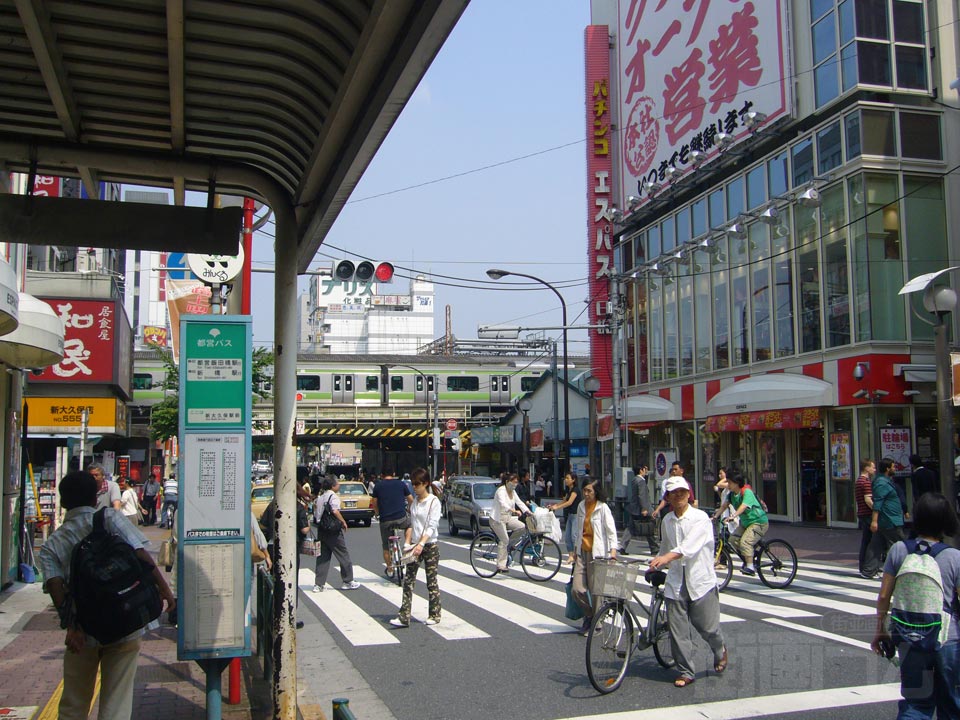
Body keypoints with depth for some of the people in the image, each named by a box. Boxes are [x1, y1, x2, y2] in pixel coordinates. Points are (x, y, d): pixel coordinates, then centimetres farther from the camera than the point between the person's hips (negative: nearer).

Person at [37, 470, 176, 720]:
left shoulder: (52, 545, 7)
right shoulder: (109, 518, 1)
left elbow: (55, 585, -8)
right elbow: (141, 554, -9)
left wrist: (71, 625, -16)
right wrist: (164, 588, -5)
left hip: (83, 631, 2)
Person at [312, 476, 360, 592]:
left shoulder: (320, 496, 12)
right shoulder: (333, 496, -12)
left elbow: (316, 513, 13)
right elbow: (335, 511, -25)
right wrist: (343, 522, -15)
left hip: (322, 530, 8)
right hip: (333, 531, -7)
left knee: (322, 557, 9)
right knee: (344, 556, 5)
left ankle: (318, 584, 7)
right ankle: (348, 581, 12)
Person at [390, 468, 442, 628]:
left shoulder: (434, 501, -9)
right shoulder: (414, 501, 10)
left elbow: (432, 526, -16)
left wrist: (421, 544, -26)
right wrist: (408, 543, 4)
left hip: (430, 545, -6)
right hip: (415, 545, 6)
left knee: (432, 581, 3)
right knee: (408, 580, -1)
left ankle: (434, 614, 17)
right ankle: (404, 616, -2)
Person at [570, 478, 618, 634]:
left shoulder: (603, 508, -7)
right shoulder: (581, 506, 10)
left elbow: (611, 530, -13)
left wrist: (613, 550, -25)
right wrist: (575, 550, 19)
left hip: (597, 553, -5)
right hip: (582, 552, 5)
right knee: (577, 589, 0)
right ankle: (588, 615, 25)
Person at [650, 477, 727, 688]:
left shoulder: (700, 518, -9)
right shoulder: (667, 520, 9)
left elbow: (690, 545, -24)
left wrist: (667, 557, -36)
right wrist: (658, 565, 24)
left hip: (701, 580, -4)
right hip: (675, 582, 4)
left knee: (707, 627, 4)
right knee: (678, 631, 2)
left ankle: (720, 651, 37)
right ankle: (686, 672, 15)